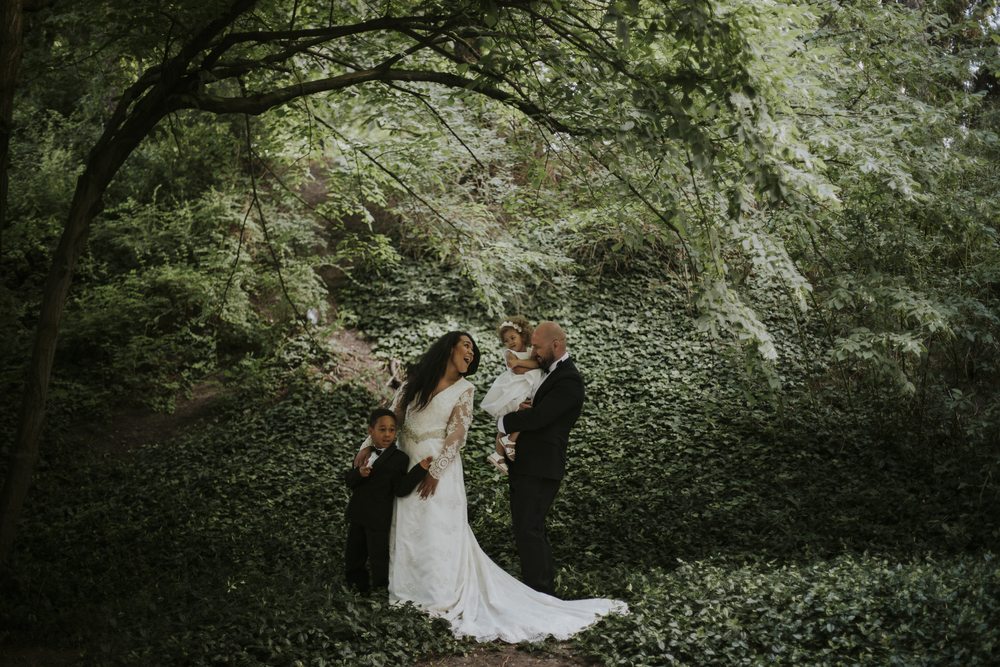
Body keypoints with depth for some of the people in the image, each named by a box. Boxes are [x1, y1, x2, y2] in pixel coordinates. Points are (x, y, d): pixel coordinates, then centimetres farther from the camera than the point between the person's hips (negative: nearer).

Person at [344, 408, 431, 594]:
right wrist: (359, 473, -18)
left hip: (378, 518, -5)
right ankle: (357, 584, 39)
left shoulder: (399, 459, -10)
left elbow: (400, 489, -17)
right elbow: (349, 481, 5)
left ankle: (382, 588, 26)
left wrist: (419, 470, -26)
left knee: (378, 554, 6)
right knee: (354, 552, 18)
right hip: (357, 514, 5)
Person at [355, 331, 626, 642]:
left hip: (440, 468, -3)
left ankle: (443, 597, 0)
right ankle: (409, 588, 15)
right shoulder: (416, 380, 9)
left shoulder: (464, 389, 2)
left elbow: (457, 433, -5)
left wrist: (435, 472, -13)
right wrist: (369, 445, -3)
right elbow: (393, 416, 8)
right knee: (407, 529, 6)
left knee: (439, 531, -5)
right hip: (407, 465, 3)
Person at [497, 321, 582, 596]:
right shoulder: (548, 372, 17)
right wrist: (521, 409, -5)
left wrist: (503, 422, -8)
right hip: (524, 466, 10)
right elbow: (535, 410, 20)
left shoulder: (569, 381, -15)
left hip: (540, 468, -10)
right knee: (530, 530, 15)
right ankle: (545, 587, 24)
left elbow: (539, 417, -22)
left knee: (528, 531, -9)